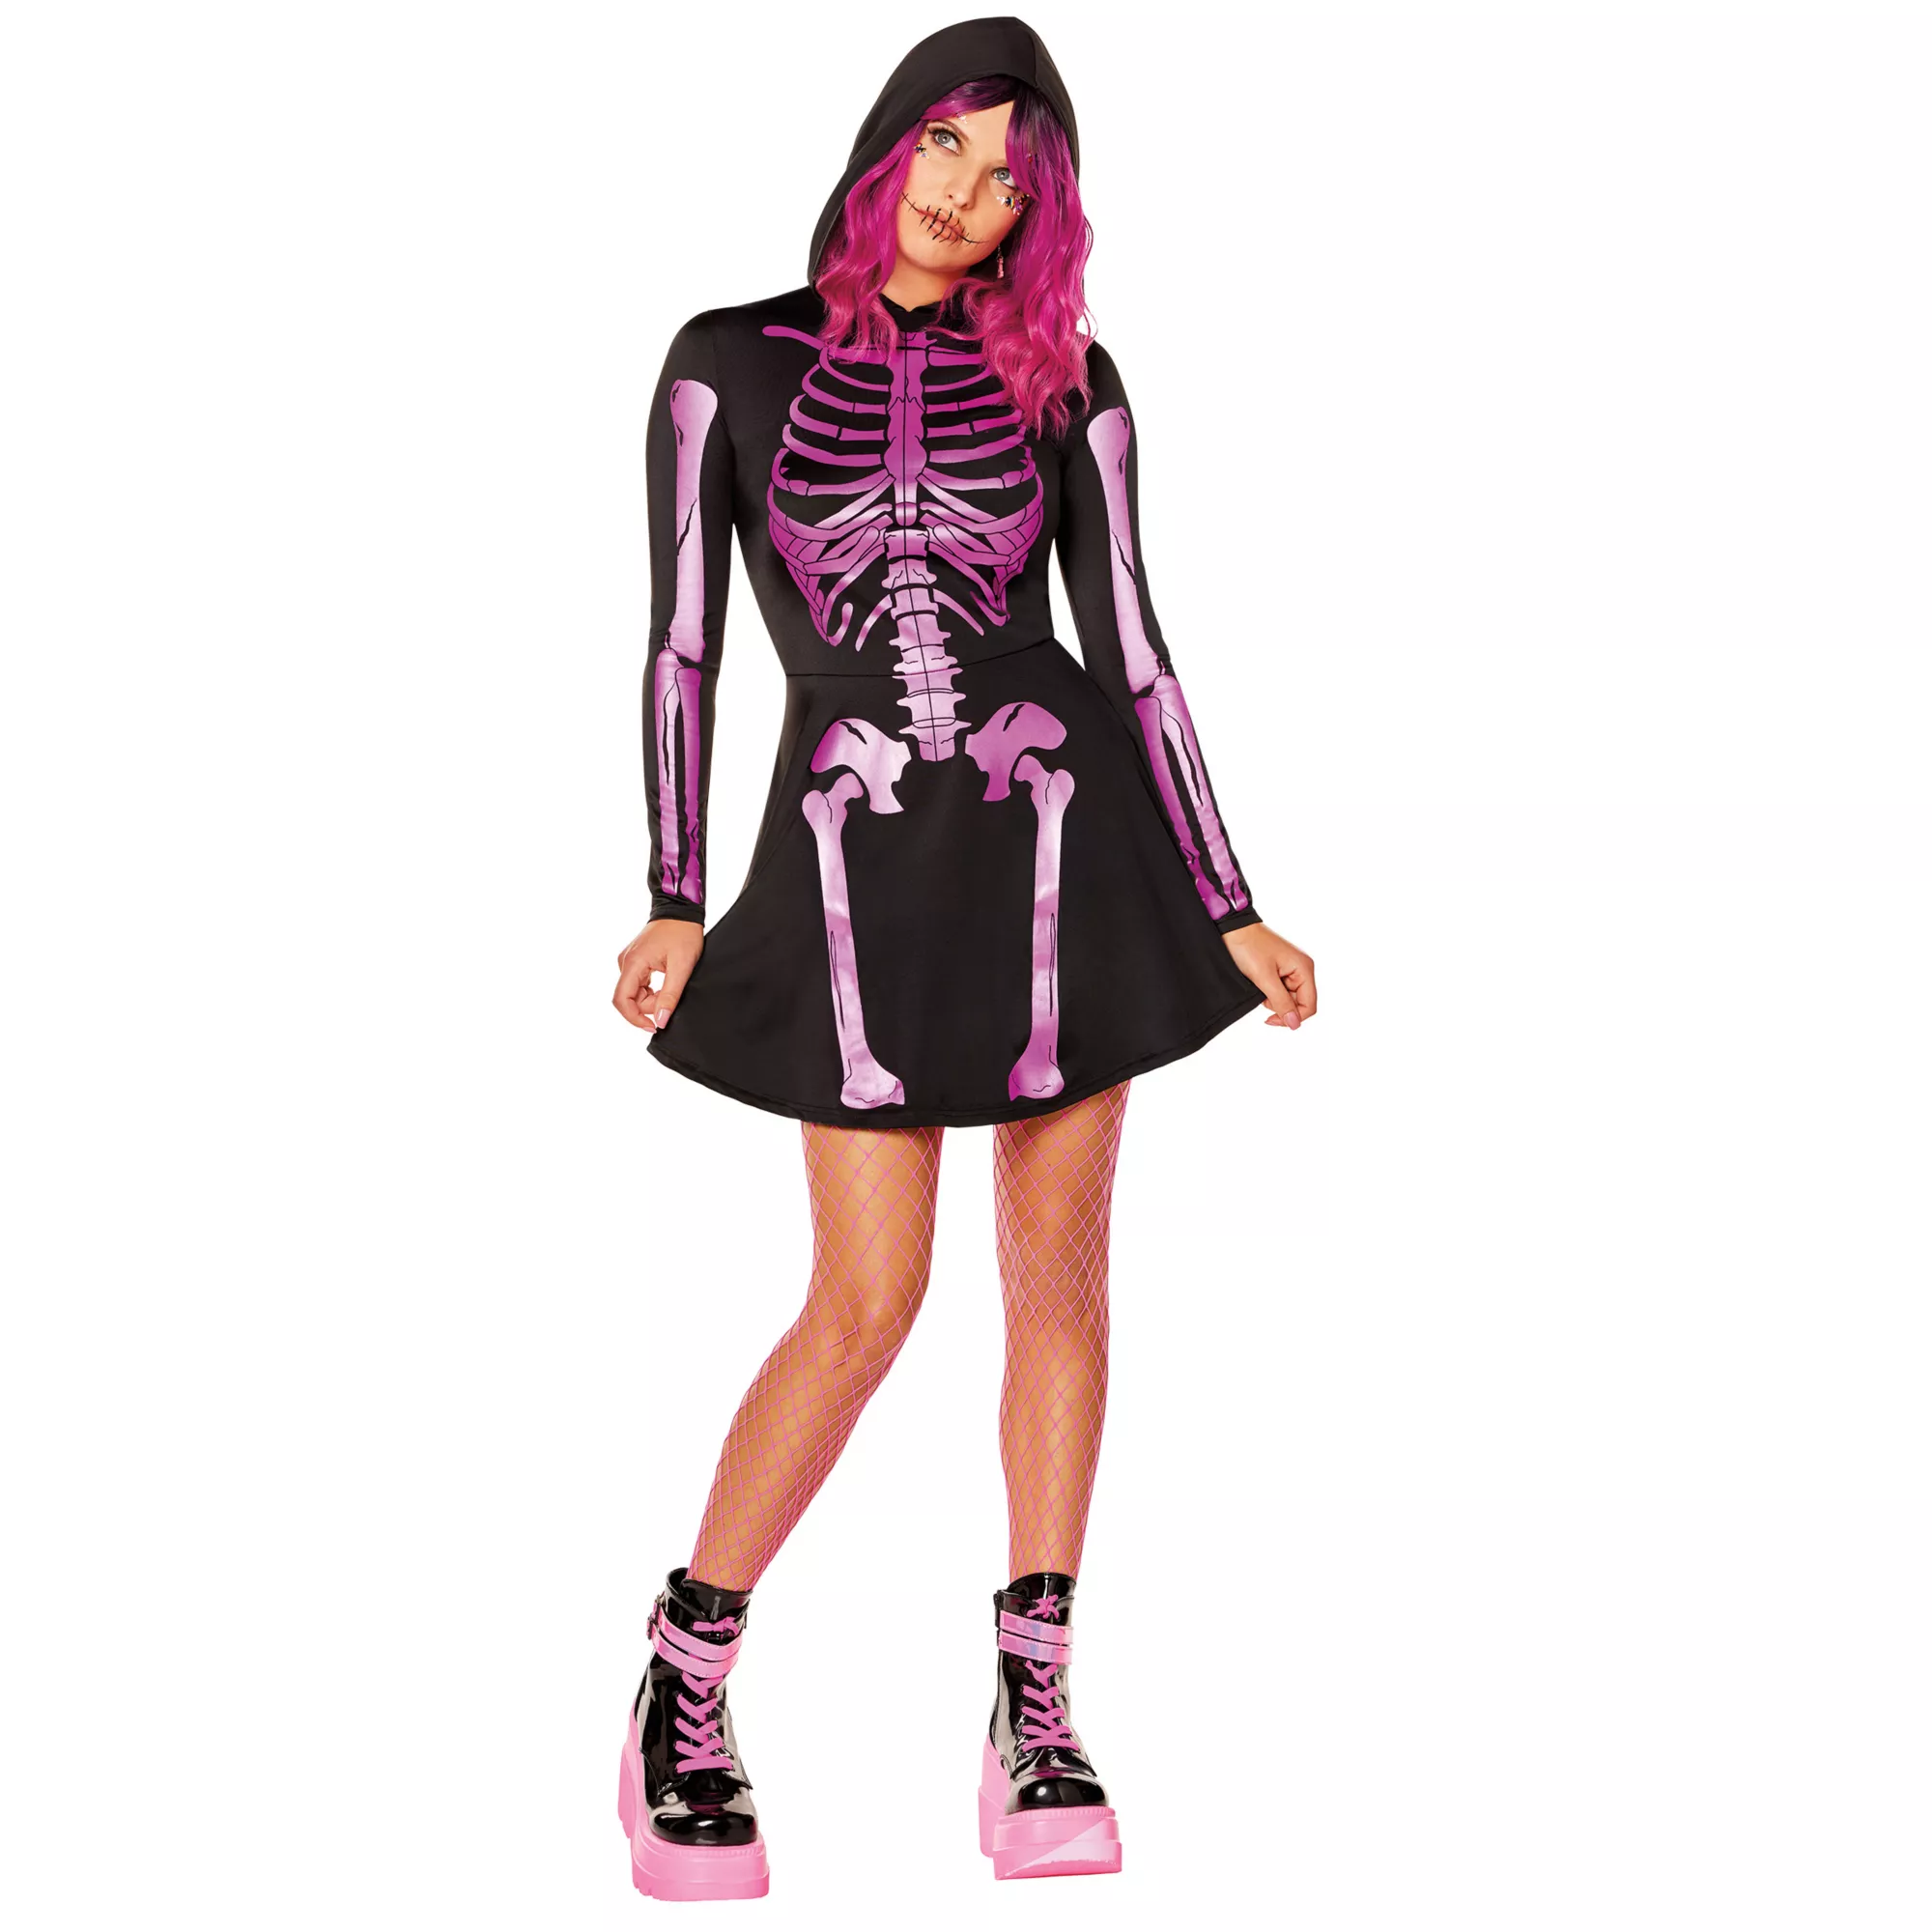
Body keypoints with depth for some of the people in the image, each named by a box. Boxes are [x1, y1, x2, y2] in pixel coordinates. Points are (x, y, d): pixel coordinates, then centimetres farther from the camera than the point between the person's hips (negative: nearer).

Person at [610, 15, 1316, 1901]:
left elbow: (1130, 647, 7)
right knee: (867, 1303, -5)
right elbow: (683, 642, 2)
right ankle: (682, 1689, 12)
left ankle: (1034, 1716, 13)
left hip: (1061, 833, 2)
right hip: (857, 862, -2)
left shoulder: (1063, 382, 6)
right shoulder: (731, 365, 3)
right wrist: (675, 905, -6)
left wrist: (1230, 912, 4)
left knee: (1058, 1270, 3)